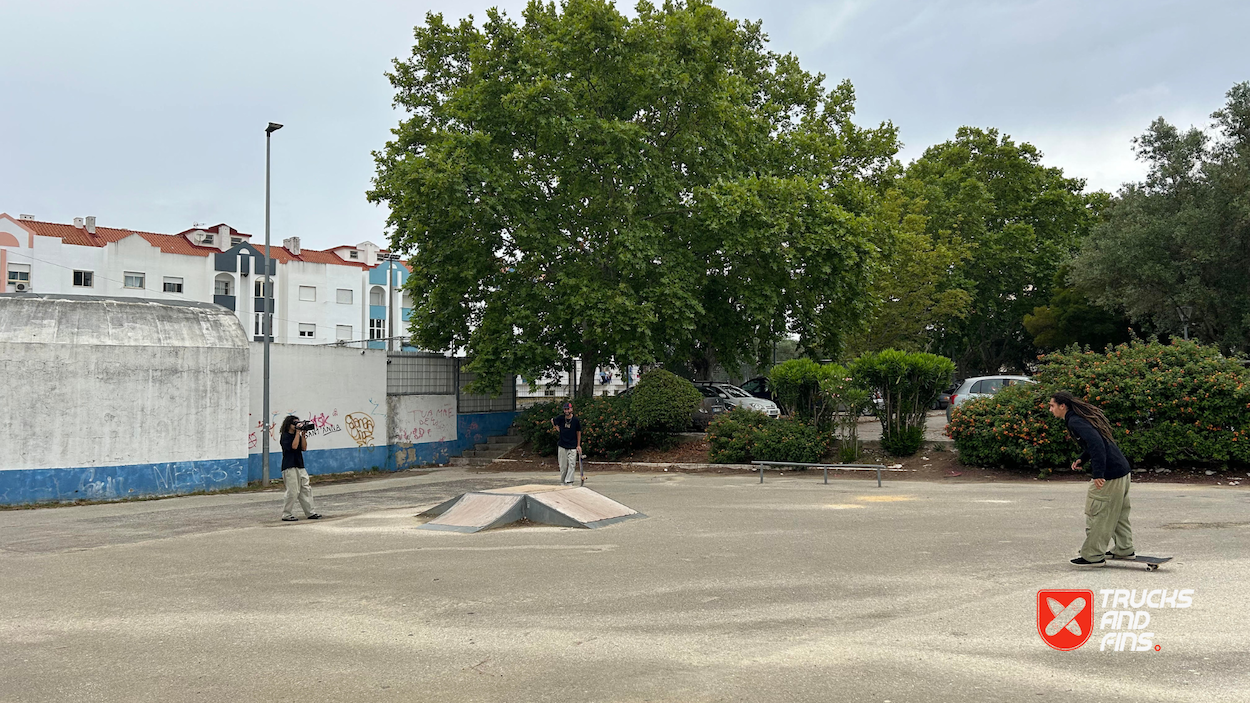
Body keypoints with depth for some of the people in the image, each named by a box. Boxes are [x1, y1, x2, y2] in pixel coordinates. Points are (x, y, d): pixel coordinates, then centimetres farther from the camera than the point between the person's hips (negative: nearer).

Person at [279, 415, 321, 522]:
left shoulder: (297, 435, 14)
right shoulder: (285, 436, -6)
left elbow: (304, 448, 7)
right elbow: (294, 446, -20)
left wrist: (303, 434, -1)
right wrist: (297, 432, -15)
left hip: (300, 466, 8)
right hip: (289, 467, -8)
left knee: (306, 489, 7)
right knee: (293, 491, -9)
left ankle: (310, 512, 12)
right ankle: (286, 514, 0)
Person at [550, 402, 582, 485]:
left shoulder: (576, 420, -4)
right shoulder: (560, 419, -2)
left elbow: (578, 433, 6)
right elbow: (552, 420, 20)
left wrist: (578, 445, 5)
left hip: (573, 447, -1)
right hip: (562, 446, 1)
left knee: (572, 465, -9)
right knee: (563, 466, 5)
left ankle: (569, 482, -10)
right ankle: (562, 482, 17)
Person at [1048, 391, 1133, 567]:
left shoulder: (1075, 422, -15)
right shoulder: (1082, 417, 16)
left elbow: (1096, 442, -29)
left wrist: (1098, 473, -31)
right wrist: (1082, 459, 13)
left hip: (1109, 475, -10)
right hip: (1123, 470, 10)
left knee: (1095, 514, -2)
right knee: (1118, 513, 20)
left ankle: (1093, 556, 2)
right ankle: (1124, 550, 29)